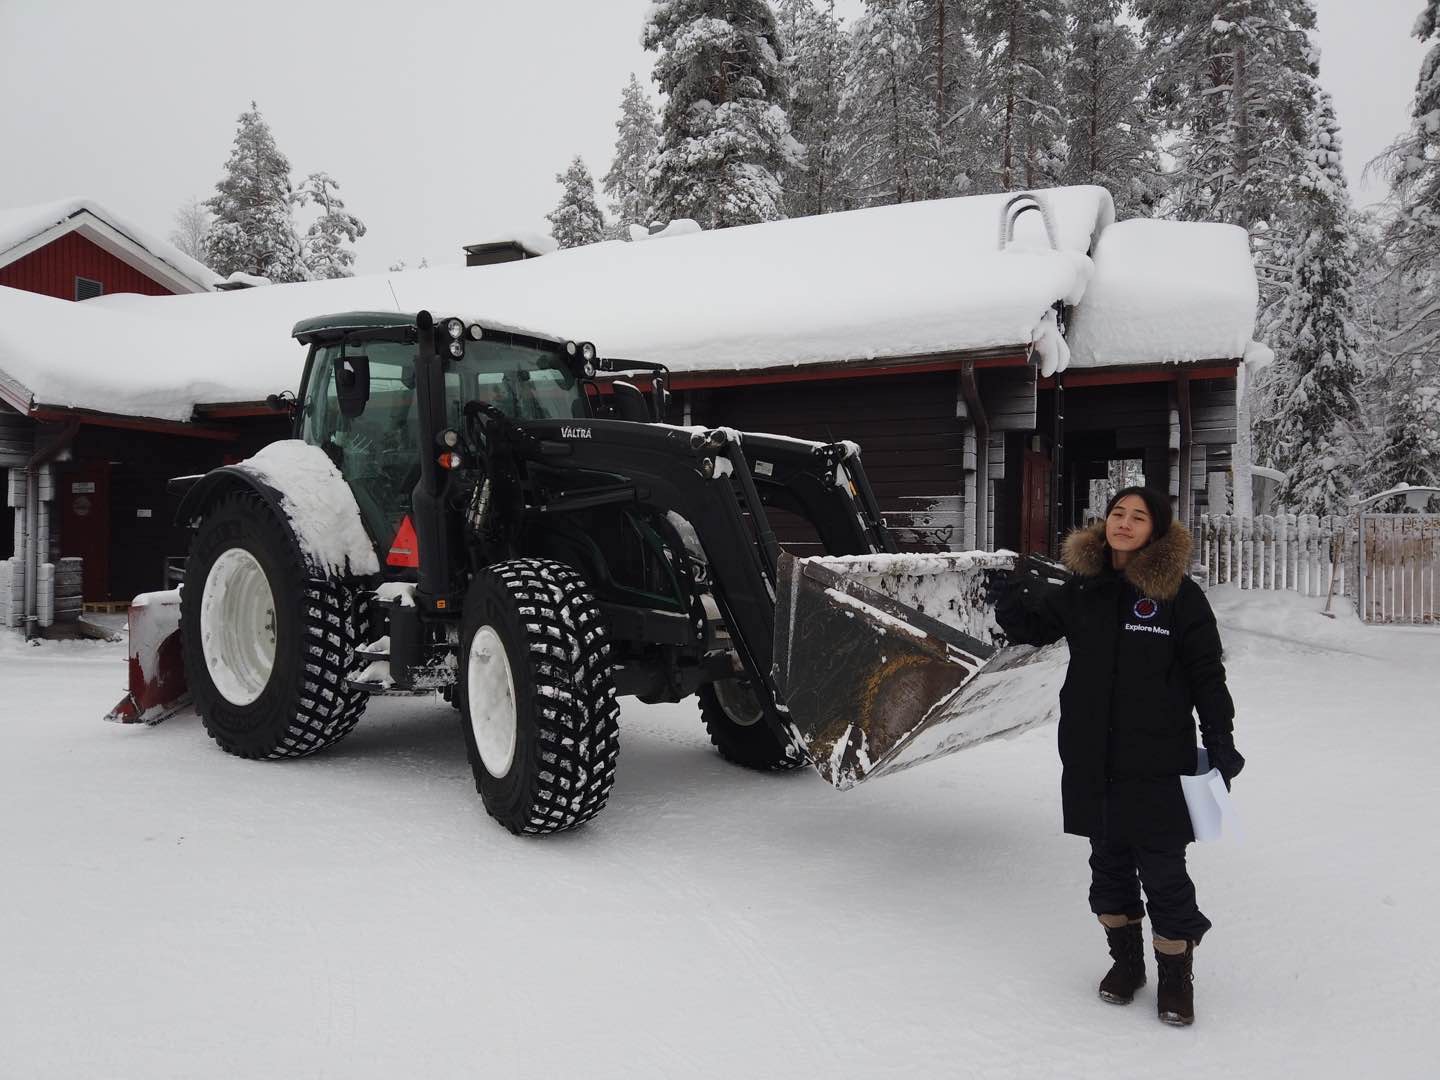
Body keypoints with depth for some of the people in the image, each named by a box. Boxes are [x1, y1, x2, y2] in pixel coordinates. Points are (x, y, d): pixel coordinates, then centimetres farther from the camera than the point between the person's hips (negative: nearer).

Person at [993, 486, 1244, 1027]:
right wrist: (1013, 602, -7)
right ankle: (1125, 959, 33)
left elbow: (1207, 676, -2)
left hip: (1157, 764, -4)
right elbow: (1033, 626, 16)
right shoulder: (1083, 590, 5)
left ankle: (1176, 974, 21)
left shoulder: (1181, 596, -5)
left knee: (1163, 870, 2)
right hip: (1092, 760, 4)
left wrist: (1220, 744, -5)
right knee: (1109, 861, 15)